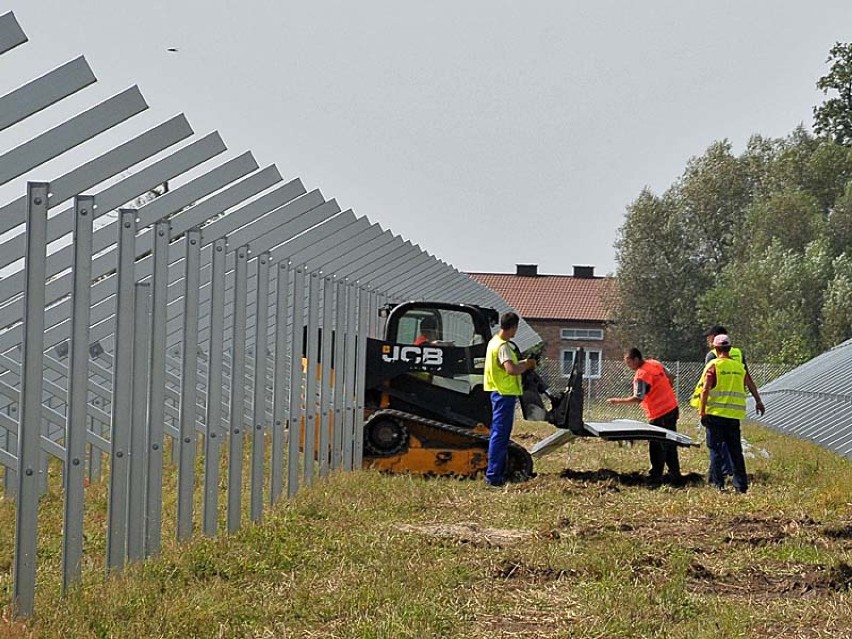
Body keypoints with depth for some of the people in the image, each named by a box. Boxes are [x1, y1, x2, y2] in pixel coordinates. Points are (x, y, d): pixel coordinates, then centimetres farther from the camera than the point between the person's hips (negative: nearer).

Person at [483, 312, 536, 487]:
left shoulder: (495, 341, 12)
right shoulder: (503, 346, -19)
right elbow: (512, 369, -31)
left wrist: (522, 364, 8)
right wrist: (526, 365, -14)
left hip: (500, 392, 10)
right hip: (505, 394, -10)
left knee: (499, 435, 15)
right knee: (500, 435, -8)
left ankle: (498, 473, 22)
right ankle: (493, 475, -7)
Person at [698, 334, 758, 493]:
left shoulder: (713, 365, -5)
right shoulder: (739, 366, 11)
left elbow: (705, 390, -11)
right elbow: (744, 389, 16)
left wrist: (702, 411, -9)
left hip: (716, 413, -4)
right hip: (735, 414, 4)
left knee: (715, 448, 4)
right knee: (735, 450, 9)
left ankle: (717, 481, 1)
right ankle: (740, 484, 7)